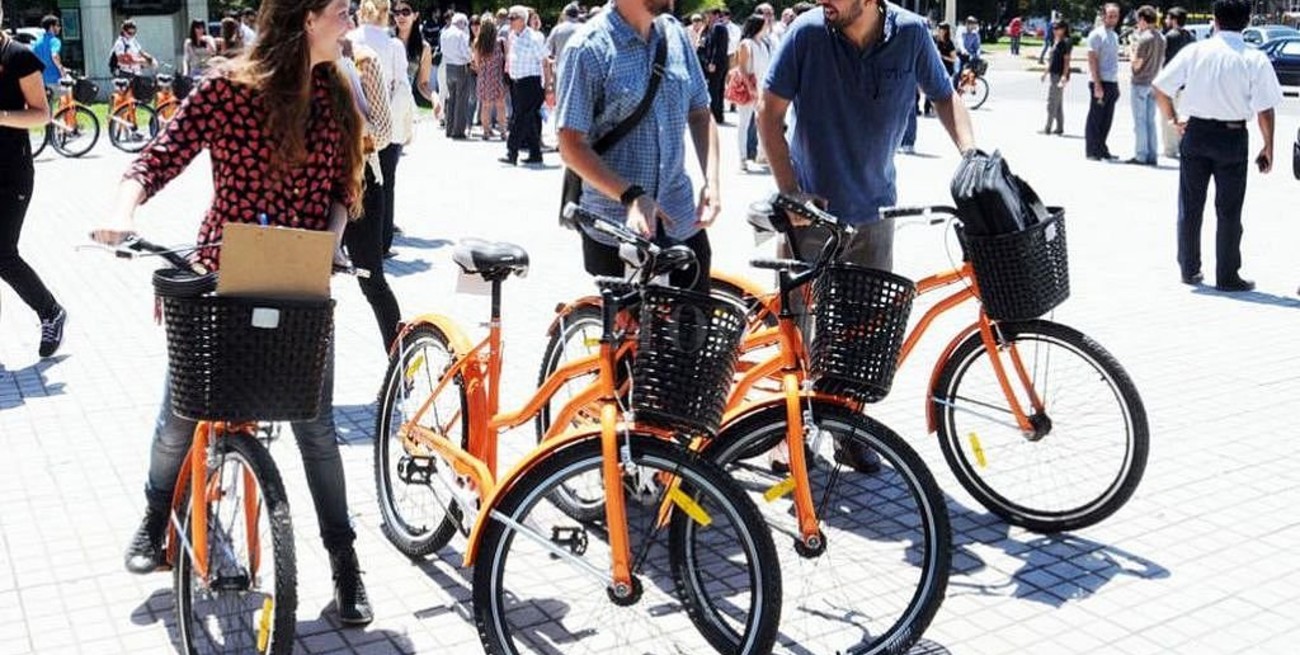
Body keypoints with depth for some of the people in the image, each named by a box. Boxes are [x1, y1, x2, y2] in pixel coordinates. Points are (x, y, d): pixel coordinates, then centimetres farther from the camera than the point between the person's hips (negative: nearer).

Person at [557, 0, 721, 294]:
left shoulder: (676, 35, 5)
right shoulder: (589, 47, -11)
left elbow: (700, 114, 13)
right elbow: (572, 146, -13)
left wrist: (711, 181, -4)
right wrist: (630, 196, -25)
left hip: (683, 222, 5)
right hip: (614, 229, -5)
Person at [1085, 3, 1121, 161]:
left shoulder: (1114, 36, 16)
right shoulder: (1097, 34, -8)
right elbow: (1092, 60, -14)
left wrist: (1116, 84, 16)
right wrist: (1097, 85, -19)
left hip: (1112, 83, 8)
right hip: (1100, 82, -8)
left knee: (1107, 119, 10)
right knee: (1095, 118, -2)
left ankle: (1102, 149, 18)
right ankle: (1091, 151, 3)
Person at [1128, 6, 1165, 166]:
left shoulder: (1144, 38, -17)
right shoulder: (1161, 38, 8)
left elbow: (1136, 64, -16)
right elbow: (1162, 60, 16)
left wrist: (1132, 53, 1)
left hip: (1140, 83, -7)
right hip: (1153, 82, 7)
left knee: (1140, 121, -2)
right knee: (1150, 121, 12)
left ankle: (1141, 156, -1)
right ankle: (1151, 155, 13)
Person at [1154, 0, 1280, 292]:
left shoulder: (1195, 51, -5)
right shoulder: (1256, 60, -8)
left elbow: (1160, 88, -5)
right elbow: (1265, 110, -9)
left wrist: (1172, 119, 9)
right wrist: (1268, 147, 2)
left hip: (1196, 133, 1)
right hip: (1233, 137, -1)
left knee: (1190, 207, 14)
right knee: (1229, 211, 8)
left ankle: (1189, 269, 21)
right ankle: (1227, 277, 13)